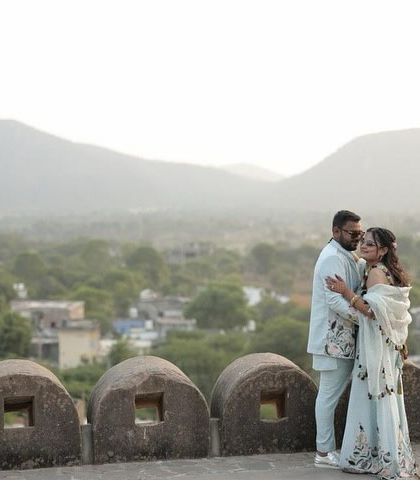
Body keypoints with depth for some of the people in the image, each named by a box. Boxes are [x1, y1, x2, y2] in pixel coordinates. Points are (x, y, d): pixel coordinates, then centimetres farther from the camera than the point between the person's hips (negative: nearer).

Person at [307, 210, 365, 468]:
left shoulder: (347, 256, 19)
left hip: (342, 338, 10)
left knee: (331, 393, 12)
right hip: (334, 339, -10)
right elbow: (336, 300, -25)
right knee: (330, 394, -4)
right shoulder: (333, 258, -17)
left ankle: (327, 448, 18)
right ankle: (325, 452, 2)